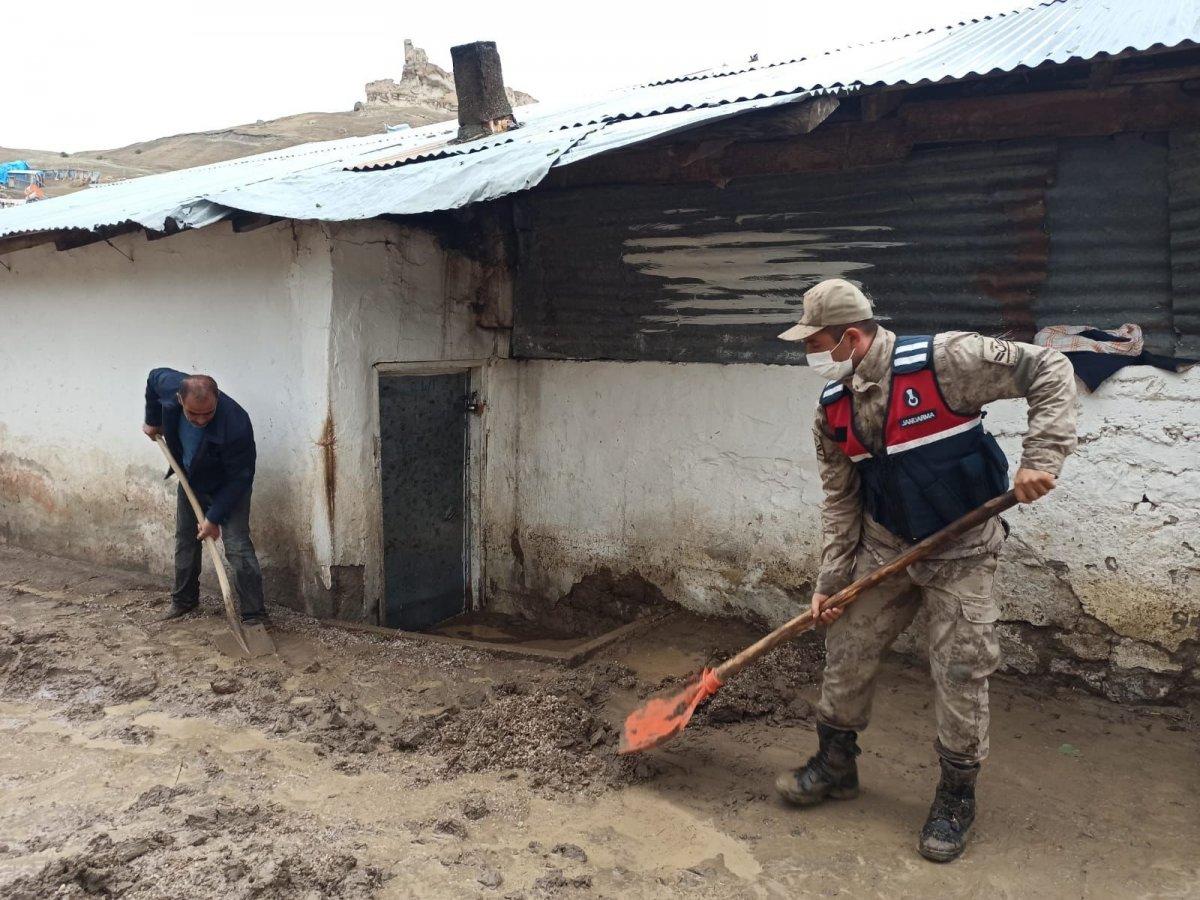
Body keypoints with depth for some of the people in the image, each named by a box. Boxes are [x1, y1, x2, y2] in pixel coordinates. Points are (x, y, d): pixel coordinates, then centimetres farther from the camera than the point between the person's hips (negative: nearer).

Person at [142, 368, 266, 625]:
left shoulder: (236, 424, -41)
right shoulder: (169, 385, -28)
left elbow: (239, 478, -29)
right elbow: (154, 377, 0)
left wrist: (214, 518, -26)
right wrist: (153, 421, 10)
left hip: (228, 487, -5)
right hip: (190, 480, 6)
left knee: (237, 545, -15)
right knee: (185, 540, 17)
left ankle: (254, 615, -11)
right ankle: (184, 599, 35)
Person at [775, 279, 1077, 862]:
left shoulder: (944, 361, -22)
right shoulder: (833, 409, -3)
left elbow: (1048, 371, -17)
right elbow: (839, 500, 3)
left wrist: (1041, 459, -26)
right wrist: (829, 582, 0)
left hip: (961, 551, -5)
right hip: (884, 546, 5)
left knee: (960, 674, -1)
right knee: (847, 652, 9)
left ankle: (956, 798, 21)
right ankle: (835, 766, 30)